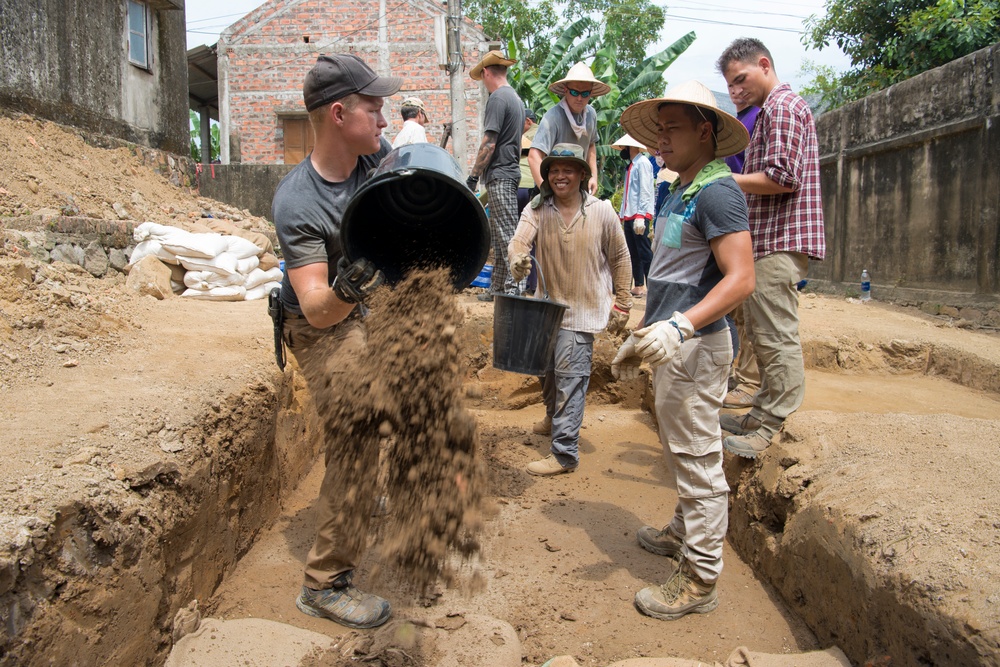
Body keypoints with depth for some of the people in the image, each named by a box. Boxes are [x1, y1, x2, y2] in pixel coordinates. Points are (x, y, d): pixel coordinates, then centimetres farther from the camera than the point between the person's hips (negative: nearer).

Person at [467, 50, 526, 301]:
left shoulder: (498, 98, -10)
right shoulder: (516, 98, 19)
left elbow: (489, 143, -17)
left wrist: (473, 177, -13)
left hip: (499, 175, -10)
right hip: (510, 171, 10)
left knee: (507, 235, -9)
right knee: (499, 235, 13)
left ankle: (513, 288, -8)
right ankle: (498, 287, 19)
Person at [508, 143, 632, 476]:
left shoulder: (601, 212, -8)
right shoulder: (537, 209, -4)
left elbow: (619, 258, 1)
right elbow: (519, 239, -22)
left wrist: (622, 304, 2)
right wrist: (517, 260, -45)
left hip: (582, 308, -4)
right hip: (547, 303, 4)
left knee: (569, 377, -10)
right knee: (547, 370, 20)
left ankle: (564, 453, -4)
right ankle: (554, 417, 48)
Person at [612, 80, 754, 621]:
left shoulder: (717, 191, -14)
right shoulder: (678, 193, 17)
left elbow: (740, 279, -22)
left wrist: (682, 325, -34)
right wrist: (640, 337, 23)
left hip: (696, 347, -10)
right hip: (671, 346, 10)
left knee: (699, 464, -1)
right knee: (682, 454, 22)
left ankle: (700, 580, 11)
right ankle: (681, 535, 39)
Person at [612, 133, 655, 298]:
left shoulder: (642, 163, -8)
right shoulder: (630, 165, 20)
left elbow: (645, 191, -16)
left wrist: (640, 216, -23)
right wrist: (621, 215, 19)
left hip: (640, 216, -9)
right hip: (628, 216, 10)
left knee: (645, 253, -9)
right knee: (633, 253, 12)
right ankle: (638, 286, 19)